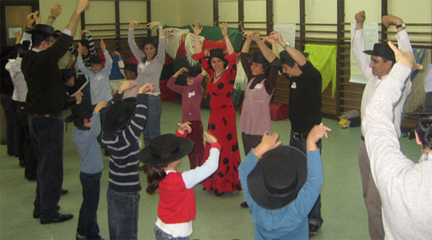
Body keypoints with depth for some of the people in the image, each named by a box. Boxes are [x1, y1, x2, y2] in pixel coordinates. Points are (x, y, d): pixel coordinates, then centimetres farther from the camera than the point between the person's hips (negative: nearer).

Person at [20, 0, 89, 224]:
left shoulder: (28, 58, 5)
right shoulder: (43, 60, -21)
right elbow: (65, 40, -21)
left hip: (35, 117, 10)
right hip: (48, 119, -10)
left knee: (43, 163, 19)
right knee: (51, 166, 0)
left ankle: (40, 207, 29)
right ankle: (48, 213, 7)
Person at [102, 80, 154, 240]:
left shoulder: (108, 134, -5)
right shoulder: (126, 138, -26)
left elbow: (112, 112, 10)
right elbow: (140, 118, -34)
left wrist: (120, 91, 15)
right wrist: (141, 94, -23)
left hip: (112, 191, 7)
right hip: (127, 195, -7)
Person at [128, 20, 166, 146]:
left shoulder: (158, 60, -3)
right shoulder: (141, 60, 11)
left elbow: (162, 44, -18)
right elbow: (131, 43, 12)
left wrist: (160, 26, -25)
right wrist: (131, 27, 3)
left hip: (153, 99, -6)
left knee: (154, 133, -6)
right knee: (145, 132, 11)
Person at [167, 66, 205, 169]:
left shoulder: (199, 89, -7)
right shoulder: (184, 89, 13)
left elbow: (197, 81, -30)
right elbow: (170, 85, 13)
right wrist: (178, 73, 7)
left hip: (195, 122, -7)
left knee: (198, 147, -7)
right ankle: (193, 169, 26)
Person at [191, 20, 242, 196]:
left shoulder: (229, 74, -9)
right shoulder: (212, 74, 7)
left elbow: (232, 58, -26)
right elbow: (199, 56, 9)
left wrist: (226, 36, -29)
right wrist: (196, 36, 4)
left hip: (226, 114, -7)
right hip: (214, 114, 7)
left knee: (225, 148, 0)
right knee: (212, 147, 11)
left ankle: (225, 183, 9)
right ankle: (213, 183, 22)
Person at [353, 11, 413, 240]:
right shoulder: (372, 78, 8)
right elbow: (358, 53, 15)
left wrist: (400, 26, -32)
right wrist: (359, 25, 8)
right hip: (366, 144, 8)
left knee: (375, 202, -8)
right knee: (369, 197, 15)